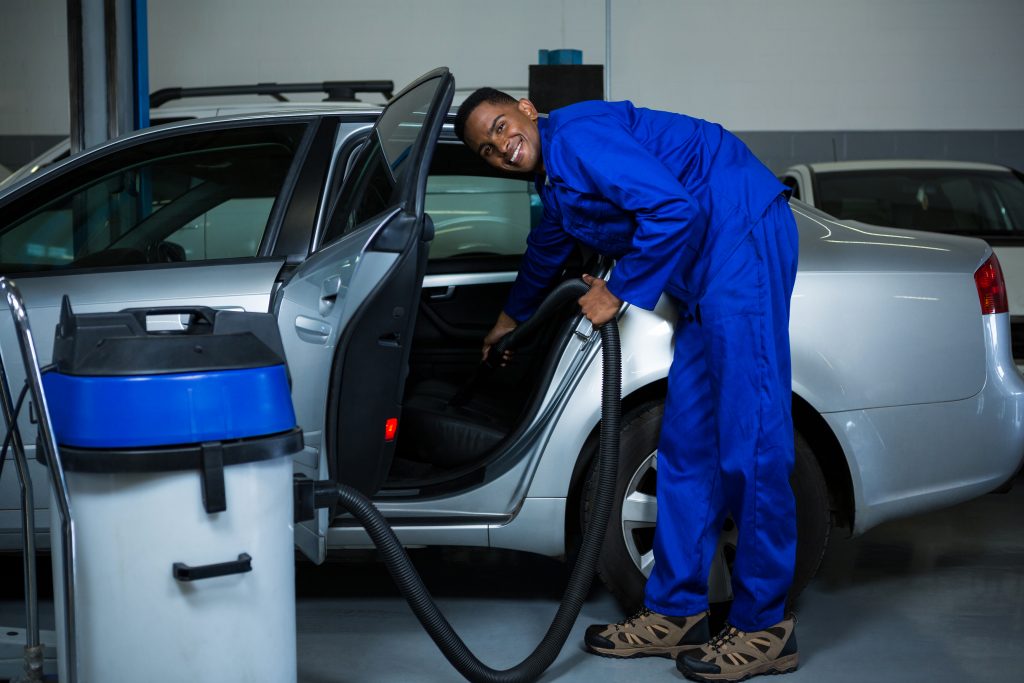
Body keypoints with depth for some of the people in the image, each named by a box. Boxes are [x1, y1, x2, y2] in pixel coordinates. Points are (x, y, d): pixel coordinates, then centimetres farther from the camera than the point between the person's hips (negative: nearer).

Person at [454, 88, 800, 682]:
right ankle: (676, 614, 16)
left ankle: (764, 627, -4)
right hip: (706, 267, 10)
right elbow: (545, 252, 42)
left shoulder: (576, 134, -12)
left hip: (742, 232, -10)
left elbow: (670, 209, -22)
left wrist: (618, 291, -11)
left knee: (748, 433, -10)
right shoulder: (557, 182, 20)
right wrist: (510, 319, 57)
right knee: (686, 438, 9)